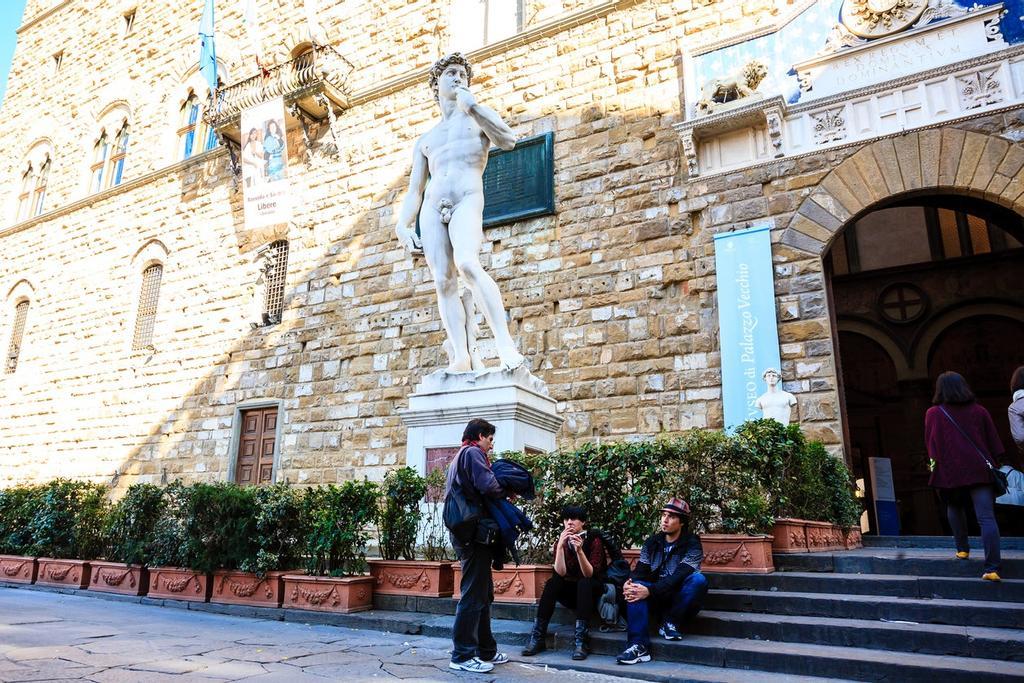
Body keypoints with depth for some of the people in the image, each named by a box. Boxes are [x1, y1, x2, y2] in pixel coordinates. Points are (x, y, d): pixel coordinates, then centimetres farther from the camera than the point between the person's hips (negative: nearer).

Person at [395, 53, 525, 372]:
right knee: (443, 281, -10)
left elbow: (509, 141, -2)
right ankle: (461, 355, -14)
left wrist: (472, 106, -3)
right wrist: (403, 226, 5)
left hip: (467, 201, -4)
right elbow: (414, 191, 22)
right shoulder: (425, 141, 28)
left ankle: (504, 342, -34)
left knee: (467, 265, -30)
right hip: (432, 208, 4)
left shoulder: (478, 116, 20)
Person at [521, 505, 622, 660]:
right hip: (571, 591, 3)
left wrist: (579, 551, -36)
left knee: (584, 583, -34)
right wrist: (560, 545, -28)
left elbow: (589, 575, -22)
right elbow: (560, 573, -17)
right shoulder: (561, 542, -3)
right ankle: (537, 637, -25)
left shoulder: (594, 539, -12)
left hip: (591, 591, -3)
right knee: (552, 583, -26)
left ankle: (581, 640, -36)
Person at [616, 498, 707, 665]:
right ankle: (638, 645, -37)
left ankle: (671, 624, -18)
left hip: (680, 597, -3)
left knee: (699, 580, -31)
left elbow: (678, 577, -24)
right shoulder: (651, 543, 5)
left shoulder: (692, 544, -10)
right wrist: (630, 584, -29)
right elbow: (640, 572, -4)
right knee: (636, 588, -27)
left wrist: (650, 591, -38)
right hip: (657, 596, 3)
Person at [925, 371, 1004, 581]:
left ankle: (962, 549, 26)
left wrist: (936, 462, 17)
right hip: (980, 470, 1)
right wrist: (993, 466, 18)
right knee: (987, 518, -5)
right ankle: (992, 568, -13)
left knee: (954, 507, 26)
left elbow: (930, 445, 4)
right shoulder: (979, 411, 8)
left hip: (950, 471, -1)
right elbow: (994, 443, 10)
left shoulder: (933, 413, 2)